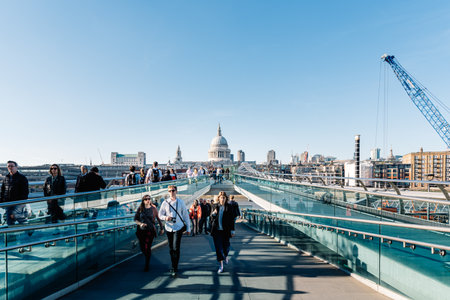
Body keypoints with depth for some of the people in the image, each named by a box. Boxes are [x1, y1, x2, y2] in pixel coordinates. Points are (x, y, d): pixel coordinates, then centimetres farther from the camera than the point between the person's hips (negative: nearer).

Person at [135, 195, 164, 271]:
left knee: (148, 247, -4)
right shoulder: (140, 209, 1)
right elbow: (135, 219, 4)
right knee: (142, 248, 8)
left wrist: (161, 228, 10)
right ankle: (147, 258, 40)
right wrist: (140, 223, -15)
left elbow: (159, 219, 7)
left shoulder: (154, 209, -1)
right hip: (141, 230, 2)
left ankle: (147, 265, 13)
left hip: (150, 231, -2)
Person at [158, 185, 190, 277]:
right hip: (169, 228, 2)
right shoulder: (165, 203, 2)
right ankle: (173, 266, 29)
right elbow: (160, 215, 6)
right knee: (171, 248, 12)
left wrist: (188, 228, 4)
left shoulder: (181, 202, -1)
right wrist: (165, 217, -17)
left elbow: (186, 216, 4)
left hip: (178, 228, -2)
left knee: (176, 248, -9)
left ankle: (175, 269, -2)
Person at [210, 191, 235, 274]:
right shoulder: (215, 206, 6)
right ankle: (221, 265, 10)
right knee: (218, 247, 1)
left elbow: (232, 220, 1)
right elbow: (211, 218, 9)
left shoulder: (229, 207, -1)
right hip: (216, 230, 1)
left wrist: (232, 230, -1)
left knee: (225, 245, 8)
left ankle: (226, 256, 42)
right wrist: (213, 214, -13)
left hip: (225, 231, -1)